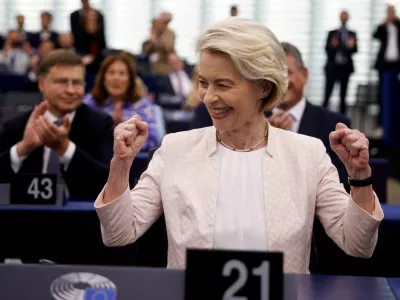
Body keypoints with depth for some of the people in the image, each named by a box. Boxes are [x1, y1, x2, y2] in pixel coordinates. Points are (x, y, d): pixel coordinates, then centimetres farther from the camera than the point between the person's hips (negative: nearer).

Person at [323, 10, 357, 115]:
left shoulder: (352, 34, 8)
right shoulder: (332, 33, 7)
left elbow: (355, 50, -1)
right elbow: (327, 49, 1)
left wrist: (351, 46, -23)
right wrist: (333, 45, -20)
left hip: (345, 67, 1)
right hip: (333, 66, -1)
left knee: (343, 95, 5)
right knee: (327, 94, -6)